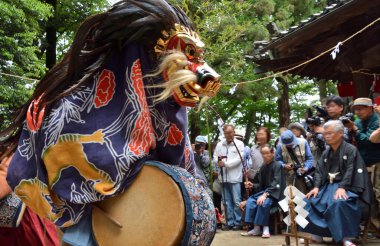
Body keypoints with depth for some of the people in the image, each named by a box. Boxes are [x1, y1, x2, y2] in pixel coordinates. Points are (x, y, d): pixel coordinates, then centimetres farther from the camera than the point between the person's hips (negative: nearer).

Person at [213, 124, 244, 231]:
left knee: (236, 201, -3)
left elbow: (239, 159, -8)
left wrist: (225, 163, -12)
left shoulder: (239, 144, 1)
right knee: (227, 202, 8)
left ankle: (238, 222, 6)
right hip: (223, 177, 4)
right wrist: (218, 161, -12)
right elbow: (215, 156, 11)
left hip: (235, 177, -4)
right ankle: (229, 222, 15)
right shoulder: (219, 144, 14)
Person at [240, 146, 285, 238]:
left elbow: (276, 183, -19)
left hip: (275, 192, -7)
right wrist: (253, 185, -3)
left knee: (264, 202, -36)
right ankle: (256, 228, -18)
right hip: (264, 191, 7)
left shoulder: (277, 166, -9)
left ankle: (265, 228, -24)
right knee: (250, 201, -19)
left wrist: (265, 194, -31)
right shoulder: (263, 167, 12)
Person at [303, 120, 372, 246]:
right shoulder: (326, 153, 14)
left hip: (345, 186, -6)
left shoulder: (351, 150, -5)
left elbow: (350, 171, -15)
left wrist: (342, 187, -27)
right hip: (328, 185, 6)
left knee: (339, 203, -37)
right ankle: (316, 233, -5)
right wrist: (316, 187, -8)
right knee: (309, 201, -14)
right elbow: (319, 171, 8)